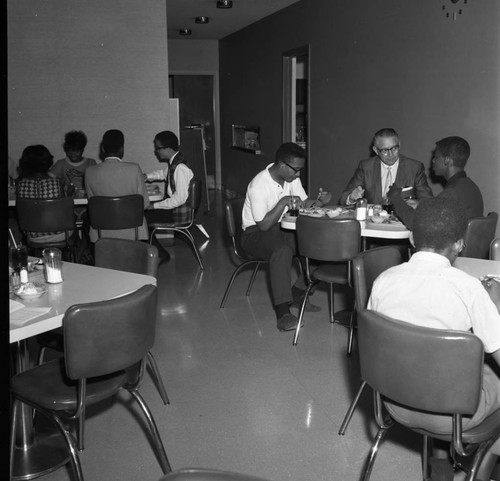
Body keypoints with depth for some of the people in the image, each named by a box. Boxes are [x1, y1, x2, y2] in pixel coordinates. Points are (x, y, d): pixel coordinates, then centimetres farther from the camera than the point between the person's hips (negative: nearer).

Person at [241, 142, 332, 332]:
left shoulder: (292, 177, 0)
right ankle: (282, 312, -38)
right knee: (282, 250, -38)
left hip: (281, 228, 7)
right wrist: (283, 202, -31)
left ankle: (298, 292, -3)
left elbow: (304, 204, 3)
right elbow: (264, 225, -24)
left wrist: (319, 201, -18)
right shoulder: (258, 186, -23)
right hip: (255, 233, -7)